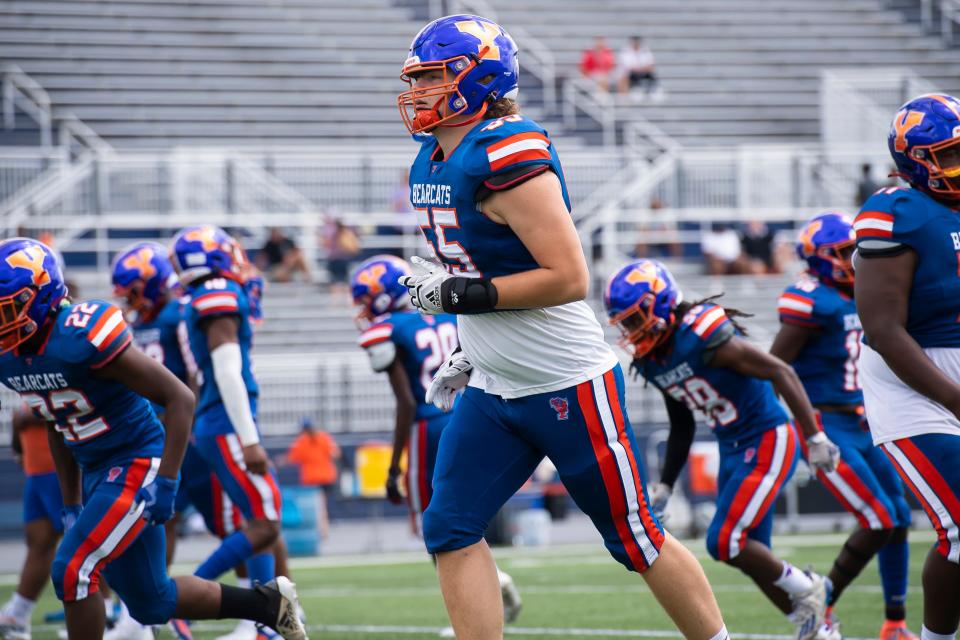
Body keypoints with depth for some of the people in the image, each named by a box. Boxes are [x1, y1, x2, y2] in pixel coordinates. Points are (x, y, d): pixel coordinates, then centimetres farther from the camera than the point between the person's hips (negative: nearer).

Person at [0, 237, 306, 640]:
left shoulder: (83, 338, -25)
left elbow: (180, 398, -22)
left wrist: (164, 484, -24)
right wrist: (71, 505, 16)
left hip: (139, 466, -9)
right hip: (96, 472, 9)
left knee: (72, 570, -20)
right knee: (151, 604, 13)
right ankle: (269, 603, 32)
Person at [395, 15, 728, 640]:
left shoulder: (509, 159, -21)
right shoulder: (433, 165, 8)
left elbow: (568, 278, -24)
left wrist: (462, 295, -23)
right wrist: (472, 353, 16)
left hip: (568, 387, -8)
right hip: (493, 391, 9)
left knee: (635, 536, 3)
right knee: (451, 528, -3)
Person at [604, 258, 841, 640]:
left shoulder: (703, 336, -23)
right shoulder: (651, 360, 4)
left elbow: (780, 372, -21)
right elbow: (682, 427, 18)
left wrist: (814, 436, -21)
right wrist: (665, 485, 16)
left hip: (767, 442, -9)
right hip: (732, 450, 9)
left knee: (724, 542, -15)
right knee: (752, 555, 8)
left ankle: (806, 590, 5)